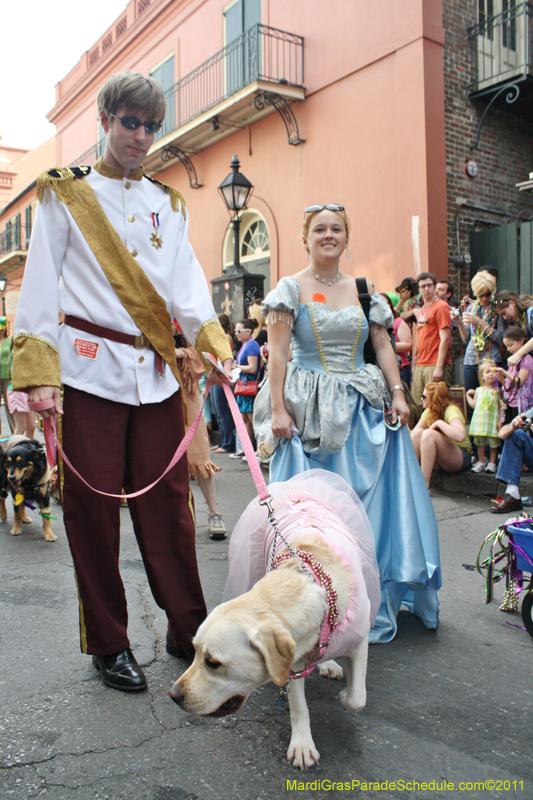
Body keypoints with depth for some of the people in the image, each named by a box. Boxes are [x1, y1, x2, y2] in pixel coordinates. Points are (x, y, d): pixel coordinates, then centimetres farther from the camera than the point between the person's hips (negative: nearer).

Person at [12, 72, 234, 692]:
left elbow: (186, 281, 8)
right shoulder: (65, 193, 9)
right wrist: (38, 372, -9)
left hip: (157, 371, 3)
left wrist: (214, 343, -10)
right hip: (91, 370, -2)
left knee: (168, 501, 4)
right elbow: (41, 282, 2)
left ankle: (187, 629, 17)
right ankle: (108, 643, 17)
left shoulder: (168, 203, 18)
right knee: (94, 507, 2)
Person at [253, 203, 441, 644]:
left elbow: (383, 347, 11)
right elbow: (277, 352, -5)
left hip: (362, 408, 4)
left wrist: (397, 394, -1)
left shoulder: (364, 290, 12)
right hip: (310, 409, -3)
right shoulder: (290, 289, 1)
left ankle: (369, 600, 21)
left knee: (370, 497, 5)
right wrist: (278, 410, -13)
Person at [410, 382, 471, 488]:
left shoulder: (451, 411, -18)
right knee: (417, 432, -15)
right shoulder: (429, 411, 5)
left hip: (461, 458, -7)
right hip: (440, 456, 7)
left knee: (429, 434, -30)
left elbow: (460, 436, -38)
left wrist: (439, 423, -27)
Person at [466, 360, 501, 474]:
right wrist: (468, 395, 13)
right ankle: (481, 462, 18)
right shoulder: (478, 390, 9)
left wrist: (500, 420, -3)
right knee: (480, 441, 7)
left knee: (493, 442, 1)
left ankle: (492, 463, 12)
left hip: (492, 420, -2)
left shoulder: (497, 391, 4)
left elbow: (500, 406, 3)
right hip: (479, 420, 2)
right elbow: (473, 405, 15)